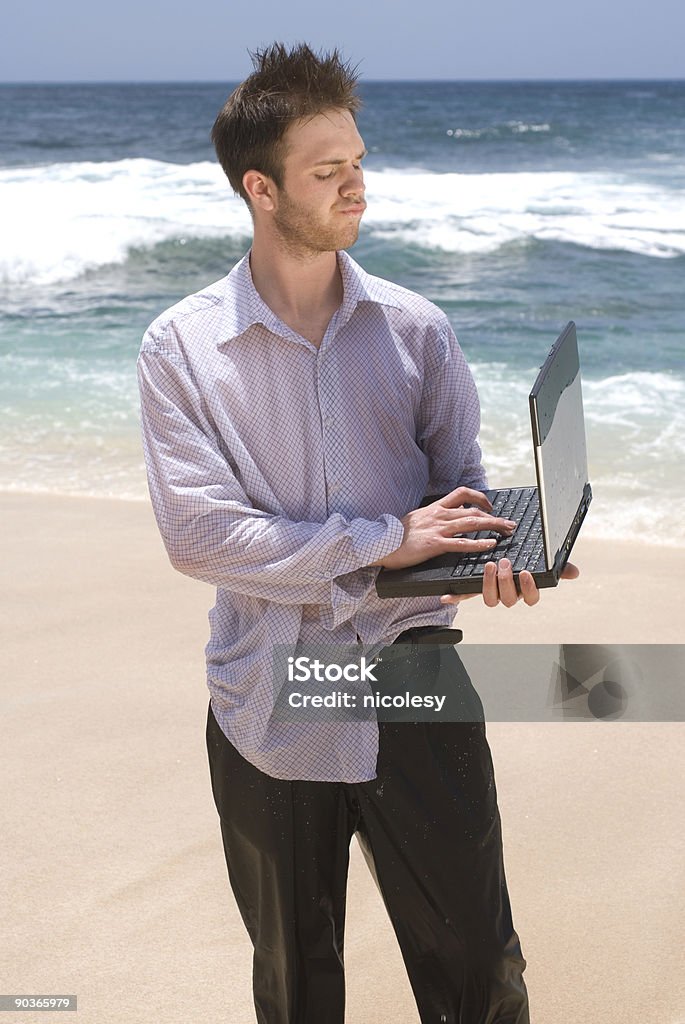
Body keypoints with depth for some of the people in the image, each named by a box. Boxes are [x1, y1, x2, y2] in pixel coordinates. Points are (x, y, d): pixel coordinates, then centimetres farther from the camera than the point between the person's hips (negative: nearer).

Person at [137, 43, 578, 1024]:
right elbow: (198, 533, -14)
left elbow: (461, 477, 7)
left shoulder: (415, 328, 2)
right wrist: (387, 541, -18)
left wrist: (495, 549, -17)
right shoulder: (180, 347, -6)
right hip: (270, 711, -1)